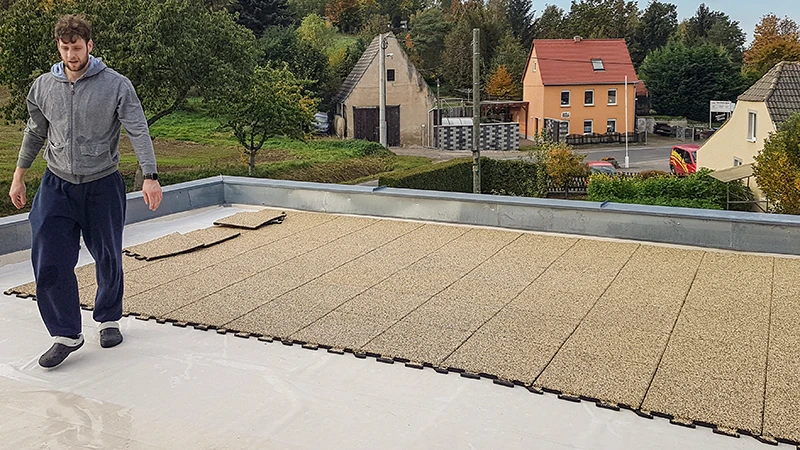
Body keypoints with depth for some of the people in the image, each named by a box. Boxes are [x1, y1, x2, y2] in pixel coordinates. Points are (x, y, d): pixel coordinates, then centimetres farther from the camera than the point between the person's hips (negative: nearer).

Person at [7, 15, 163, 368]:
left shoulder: (116, 86, -9)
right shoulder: (43, 87, 2)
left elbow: (138, 132, -14)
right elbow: (34, 134, 14)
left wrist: (150, 176, -26)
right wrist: (19, 176, 19)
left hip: (103, 186, -2)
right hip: (56, 186, 2)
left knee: (108, 259, 11)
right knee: (50, 262, -6)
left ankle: (109, 320, 33)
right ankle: (66, 335, 7)